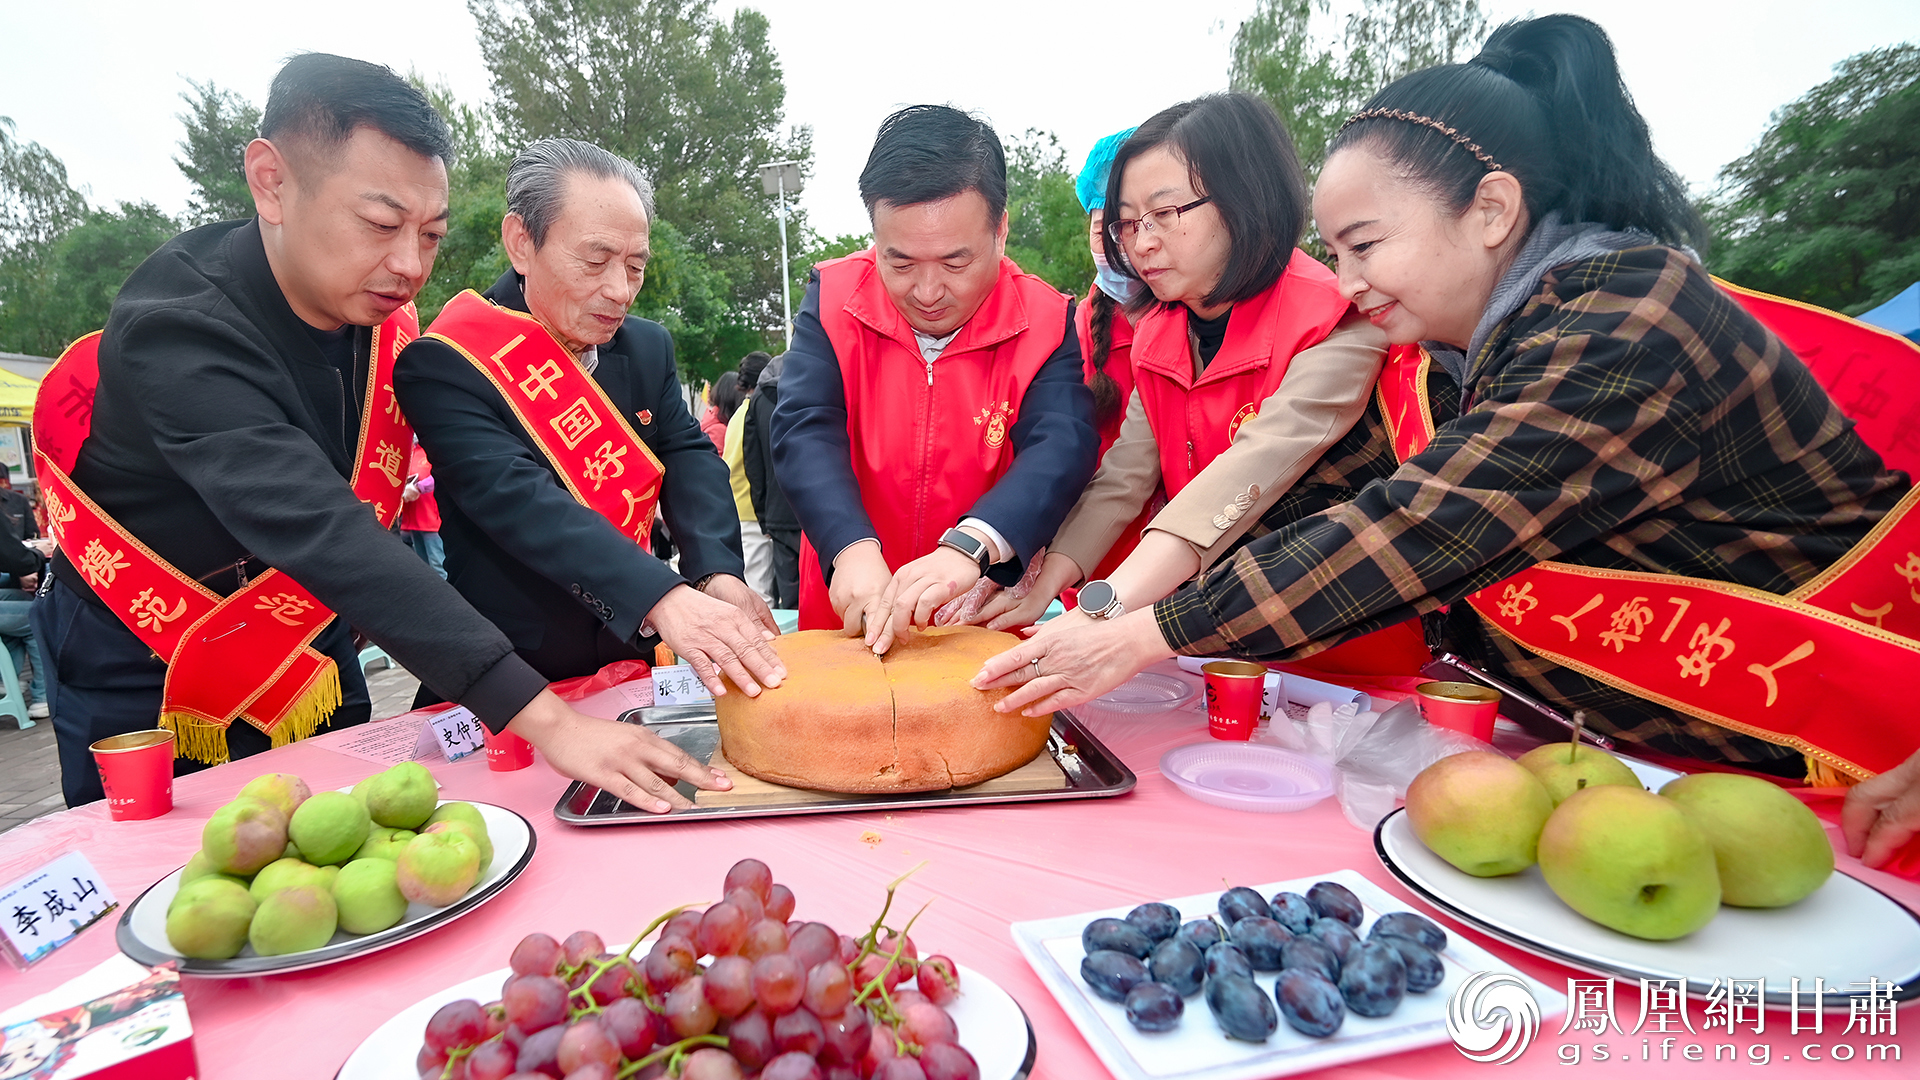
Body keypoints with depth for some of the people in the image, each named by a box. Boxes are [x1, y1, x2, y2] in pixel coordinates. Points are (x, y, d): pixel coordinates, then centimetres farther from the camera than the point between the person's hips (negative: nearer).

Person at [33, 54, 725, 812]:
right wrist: (545, 720, -53)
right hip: (144, 681, -4)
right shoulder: (177, 333, -32)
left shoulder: (378, 311, -12)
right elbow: (324, 537, -45)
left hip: (310, 654, 5)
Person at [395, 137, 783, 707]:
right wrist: (662, 599, -39)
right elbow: (520, 503, -25)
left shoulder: (648, 346, 7)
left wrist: (718, 572, -21)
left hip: (630, 662, 4)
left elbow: (688, 454, -1)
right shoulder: (443, 366, -12)